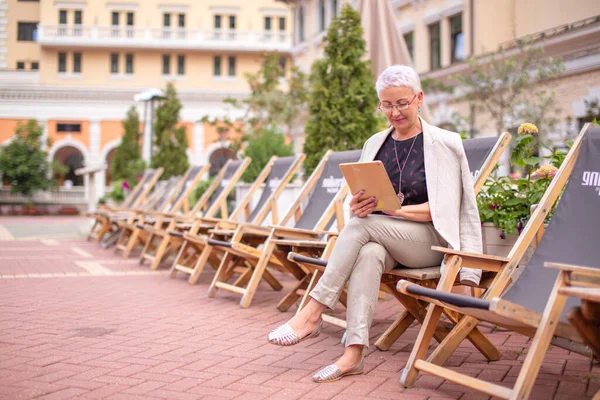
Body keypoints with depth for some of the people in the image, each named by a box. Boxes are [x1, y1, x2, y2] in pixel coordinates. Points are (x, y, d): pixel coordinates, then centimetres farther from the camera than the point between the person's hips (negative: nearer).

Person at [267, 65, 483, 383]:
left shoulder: (445, 144, -2)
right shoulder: (375, 144, 12)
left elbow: (443, 209, -8)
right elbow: (361, 201, 13)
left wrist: (392, 208, -22)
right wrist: (358, 206, -13)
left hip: (429, 242, -3)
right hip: (381, 239, 3)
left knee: (362, 226, -30)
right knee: (368, 254, -34)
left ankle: (312, 314, -28)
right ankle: (354, 354, -42)